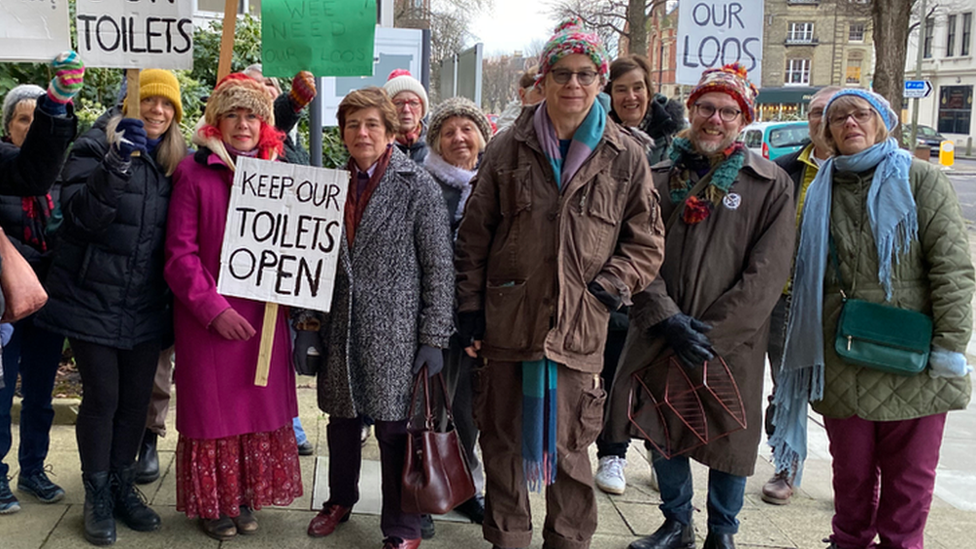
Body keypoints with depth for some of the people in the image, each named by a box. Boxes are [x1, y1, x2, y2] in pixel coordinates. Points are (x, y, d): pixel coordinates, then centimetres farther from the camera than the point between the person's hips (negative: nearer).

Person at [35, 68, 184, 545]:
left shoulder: (174, 161, 9)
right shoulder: (96, 147, -6)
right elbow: (80, 214, -19)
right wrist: (116, 164, -29)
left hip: (145, 304, 4)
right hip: (94, 300, -4)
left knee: (137, 398, 10)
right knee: (102, 397, 2)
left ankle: (123, 486, 26)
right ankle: (97, 496, 17)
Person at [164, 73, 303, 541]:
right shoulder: (193, 172, -4)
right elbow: (179, 253, -7)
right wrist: (213, 308, -14)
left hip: (264, 314, 3)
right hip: (207, 318, -3)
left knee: (261, 406, 10)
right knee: (213, 409, 6)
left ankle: (248, 496, 27)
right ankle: (214, 503, 23)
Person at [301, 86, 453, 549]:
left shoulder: (418, 186, -5)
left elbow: (438, 267, -7)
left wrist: (434, 337, -10)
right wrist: (308, 321, 8)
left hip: (394, 332, -4)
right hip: (341, 330, 5)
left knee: (394, 427, 1)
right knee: (341, 420, 16)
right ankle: (340, 501, 39)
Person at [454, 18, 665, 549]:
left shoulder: (625, 158, 3)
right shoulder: (508, 149, 4)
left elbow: (647, 242, 8)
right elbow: (473, 236, 6)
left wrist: (608, 288, -6)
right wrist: (469, 308, 3)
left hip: (580, 327, -1)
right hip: (507, 322, 1)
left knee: (570, 446, 7)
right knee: (502, 440, 11)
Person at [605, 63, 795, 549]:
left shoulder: (770, 186, -2)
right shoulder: (660, 178, 4)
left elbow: (767, 273, -8)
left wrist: (711, 332, -14)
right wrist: (667, 320, -15)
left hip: (732, 342, -2)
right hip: (659, 339, 2)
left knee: (730, 438, 7)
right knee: (664, 433, 13)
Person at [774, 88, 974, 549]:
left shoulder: (922, 180, 0)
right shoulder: (821, 192, 11)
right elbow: (806, 278, 16)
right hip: (843, 367, 3)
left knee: (908, 481, 6)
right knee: (851, 474, 13)